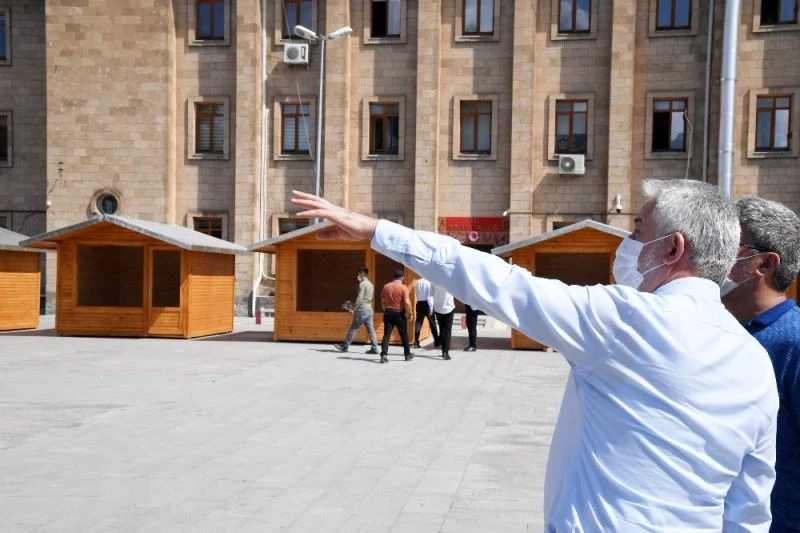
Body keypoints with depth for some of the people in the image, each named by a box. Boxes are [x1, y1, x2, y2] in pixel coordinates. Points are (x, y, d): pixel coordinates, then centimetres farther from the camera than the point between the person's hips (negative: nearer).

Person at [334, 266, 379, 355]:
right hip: (369, 309, 8)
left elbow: (359, 298, -17)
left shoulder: (362, 284, -11)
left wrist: (354, 309, -12)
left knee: (353, 328, -1)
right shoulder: (371, 285, 16)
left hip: (362, 310, -8)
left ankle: (345, 346, 6)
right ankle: (374, 348, 1)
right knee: (371, 330, 5)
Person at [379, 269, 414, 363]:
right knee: (404, 335, 12)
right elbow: (407, 303, -17)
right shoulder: (403, 287, -10)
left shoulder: (386, 286, 3)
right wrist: (409, 313, -5)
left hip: (388, 312, 3)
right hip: (399, 313, -3)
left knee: (386, 334, 1)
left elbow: (382, 301, 9)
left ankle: (384, 355, -11)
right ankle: (407, 354, 24)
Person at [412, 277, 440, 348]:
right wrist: (431, 306, -14)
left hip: (419, 303, 4)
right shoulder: (429, 282, -10)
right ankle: (437, 342, 8)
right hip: (427, 304, -4)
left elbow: (416, 294, 7)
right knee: (432, 323, 4)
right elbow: (430, 295, -14)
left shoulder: (417, 282, 6)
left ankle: (416, 343, 5)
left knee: (418, 323, 7)